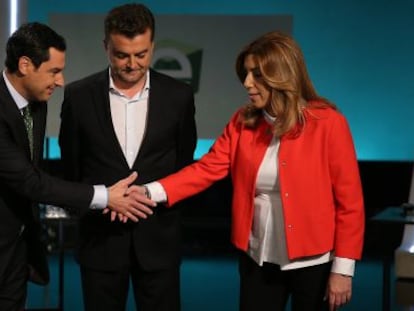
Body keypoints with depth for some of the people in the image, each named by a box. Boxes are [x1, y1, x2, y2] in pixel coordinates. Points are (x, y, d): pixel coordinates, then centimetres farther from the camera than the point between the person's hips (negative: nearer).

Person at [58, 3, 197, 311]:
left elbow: (185, 161, 9)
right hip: (101, 236, 0)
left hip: (158, 237, 0)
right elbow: (71, 164, 6)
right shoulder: (79, 95, -3)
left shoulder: (178, 95, -2)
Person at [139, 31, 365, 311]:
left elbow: (350, 201, -10)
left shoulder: (328, 123, -12)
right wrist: (150, 192, -19)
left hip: (312, 261, -3)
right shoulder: (243, 122, 2)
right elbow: (207, 168, -5)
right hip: (258, 260, 4)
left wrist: (343, 268, -11)